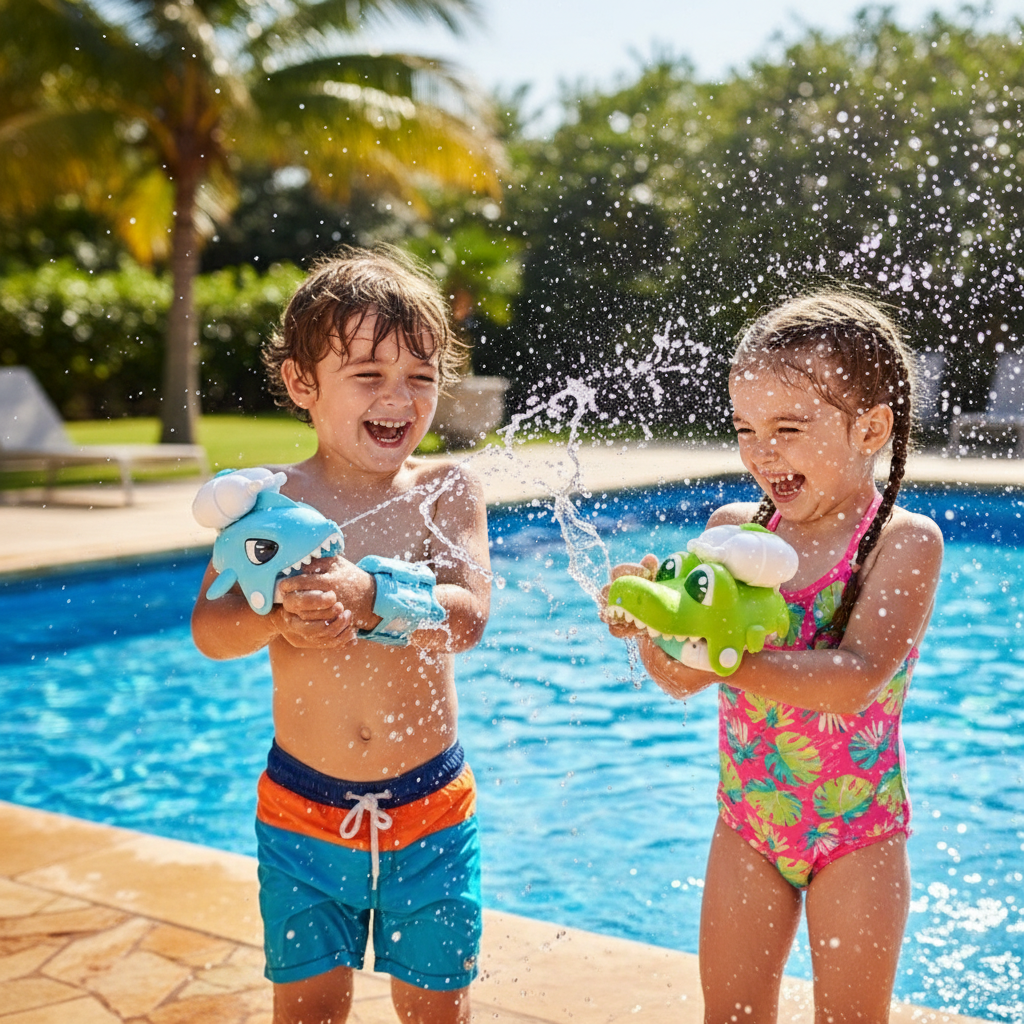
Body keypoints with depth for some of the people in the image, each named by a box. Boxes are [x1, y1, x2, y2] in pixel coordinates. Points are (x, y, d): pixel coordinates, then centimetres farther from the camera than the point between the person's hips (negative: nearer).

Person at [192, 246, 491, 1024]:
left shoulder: (447, 490, -6)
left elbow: (466, 616, -19)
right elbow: (209, 631, -10)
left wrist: (368, 594, -37)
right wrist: (279, 616, -32)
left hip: (428, 806, 0)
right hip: (303, 806, 0)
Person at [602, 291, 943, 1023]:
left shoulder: (906, 542, -15)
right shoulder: (735, 529, -3)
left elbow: (855, 677, -28)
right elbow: (682, 679, -4)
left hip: (857, 829, -4)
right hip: (747, 818, 4)